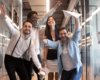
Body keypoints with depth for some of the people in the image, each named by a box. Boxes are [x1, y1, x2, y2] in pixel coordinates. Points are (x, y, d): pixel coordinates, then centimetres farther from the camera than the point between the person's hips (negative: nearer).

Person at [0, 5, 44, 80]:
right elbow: (10, 26, -36)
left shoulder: (31, 42, -1)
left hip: (19, 60, 5)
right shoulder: (17, 34, -16)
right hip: (9, 59, -5)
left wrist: (39, 67, -13)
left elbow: (34, 55, -3)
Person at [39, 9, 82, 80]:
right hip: (65, 71, 4)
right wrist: (43, 39, -37)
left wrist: (76, 18, -37)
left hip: (76, 69, -4)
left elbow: (77, 31, -20)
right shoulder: (58, 43, 3)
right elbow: (50, 43, -14)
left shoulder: (73, 40, -5)